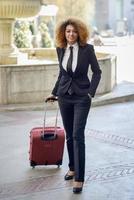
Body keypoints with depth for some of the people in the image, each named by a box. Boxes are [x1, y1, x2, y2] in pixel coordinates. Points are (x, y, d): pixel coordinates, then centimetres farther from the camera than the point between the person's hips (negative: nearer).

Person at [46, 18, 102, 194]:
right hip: (64, 96, 4)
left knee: (78, 136, -10)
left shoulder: (87, 49, -8)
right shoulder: (60, 49, 4)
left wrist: (91, 92, -9)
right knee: (69, 136, 12)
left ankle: (79, 178, -7)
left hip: (81, 97, -4)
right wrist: (54, 92, 18)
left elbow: (97, 72, -1)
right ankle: (72, 168, 29)